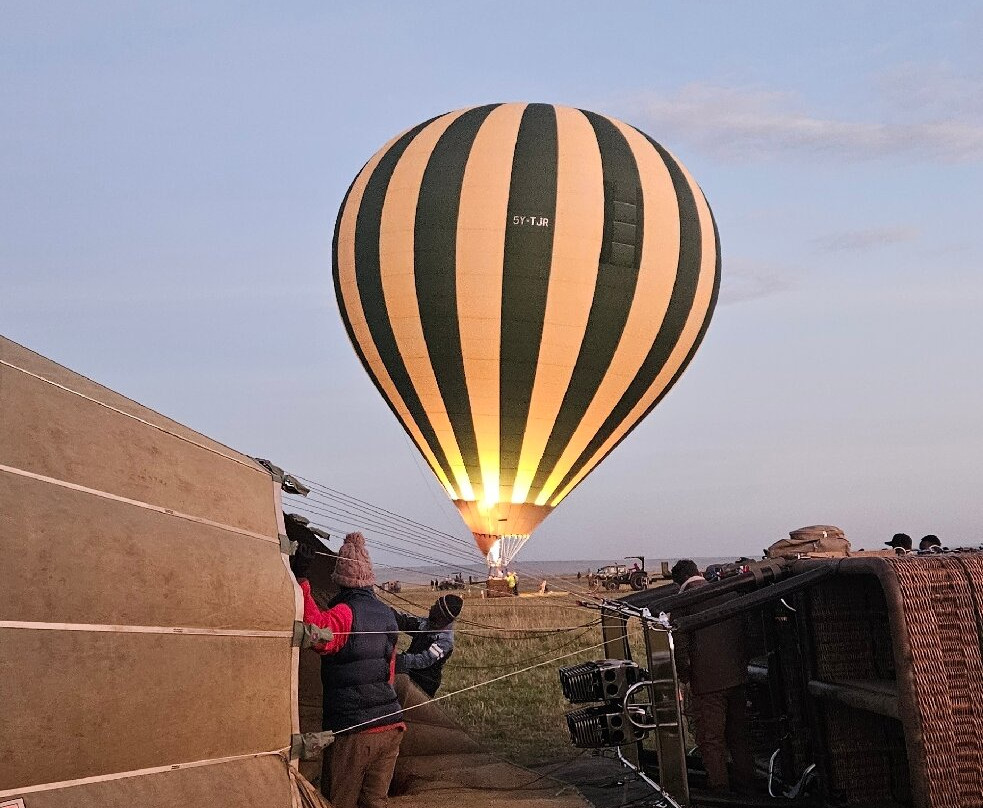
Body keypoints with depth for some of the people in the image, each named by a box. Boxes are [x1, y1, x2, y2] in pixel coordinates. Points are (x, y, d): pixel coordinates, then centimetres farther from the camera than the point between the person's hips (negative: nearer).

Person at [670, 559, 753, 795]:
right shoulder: (729, 593, 6)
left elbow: (680, 647, -15)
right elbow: (746, 632, 12)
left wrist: (685, 676, -2)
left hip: (706, 681, -6)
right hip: (737, 677, 6)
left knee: (711, 740, 5)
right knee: (739, 733, 19)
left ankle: (719, 789, 10)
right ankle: (744, 782, 28)